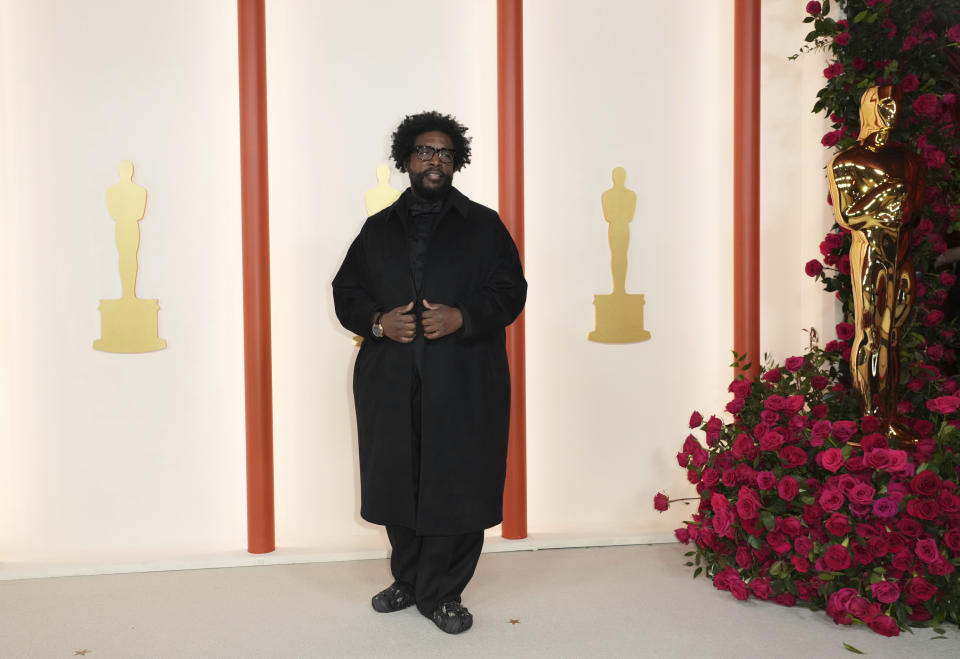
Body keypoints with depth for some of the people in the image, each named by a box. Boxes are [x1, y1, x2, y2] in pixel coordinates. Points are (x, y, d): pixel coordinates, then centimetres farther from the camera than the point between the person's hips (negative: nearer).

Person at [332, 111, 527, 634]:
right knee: (397, 484, 9)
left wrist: (462, 317, -16)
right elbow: (346, 291, 11)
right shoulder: (378, 228, 13)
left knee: (457, 487, 0)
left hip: (464, 383, -2)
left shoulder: (483, 225, 6)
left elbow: (510, 291, 1)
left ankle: (441, 592, 15)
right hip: (391, 383, 3)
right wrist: (378, 322, -9)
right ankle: (408, 580, 29)